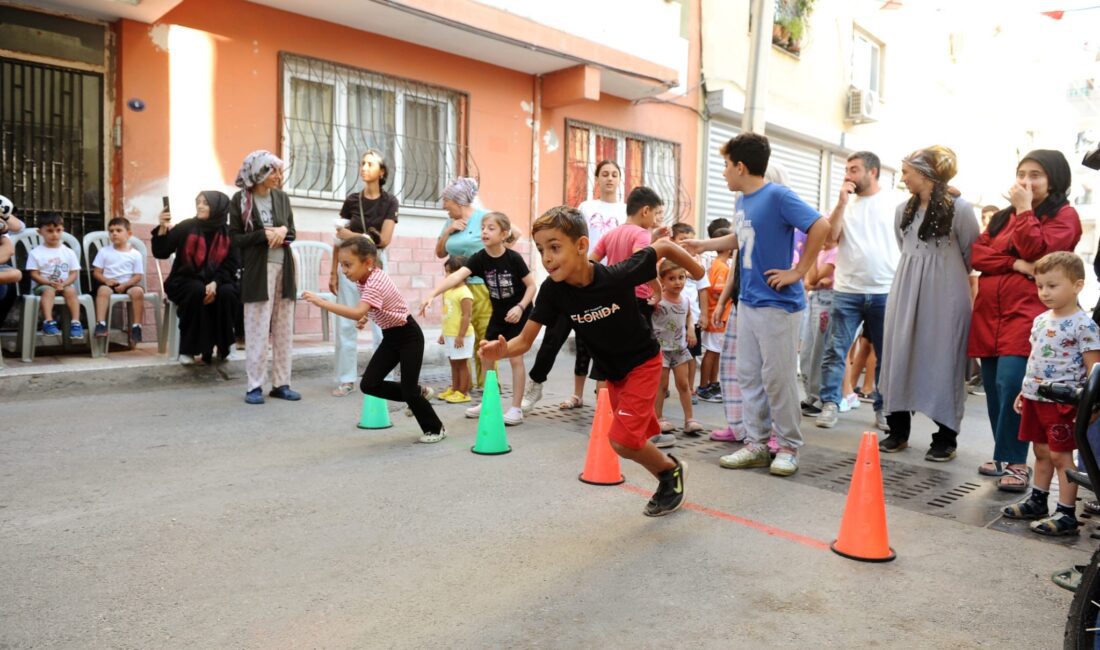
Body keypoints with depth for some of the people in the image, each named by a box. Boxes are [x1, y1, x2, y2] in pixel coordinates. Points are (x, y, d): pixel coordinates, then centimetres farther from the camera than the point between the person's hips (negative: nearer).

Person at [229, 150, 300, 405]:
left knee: (284, 329, 6)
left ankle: (281, 383, 13)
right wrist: (264, 235, -15)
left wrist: (283, 231, -7)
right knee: (257, 330, -2)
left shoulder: (282, 197, 10)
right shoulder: (240, 200, -2)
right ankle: (255, 386, 5)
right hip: (258, 269, -4)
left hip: (284, 267, 5)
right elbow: (235, 238, -4)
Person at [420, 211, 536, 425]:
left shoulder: (513, 258, -22)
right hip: (498, 314, 5)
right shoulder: (479, 258, -13)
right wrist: (432, 294, -41)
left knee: (515, 357, -6)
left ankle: (516, 409, 2)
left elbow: (531, 285, -12)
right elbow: (456, 276, -28)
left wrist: (520, 307, -26)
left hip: (519, 313, -5)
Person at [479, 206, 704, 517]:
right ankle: (668, 479, 42)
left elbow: (664, 246, -17)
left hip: (643, 362, -5)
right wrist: (500, 350, -42)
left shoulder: (618, 276, -32)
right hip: (612, 372, 5)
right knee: (632, 439, 15)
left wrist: (699, 273, -4)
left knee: (622, 440, -14)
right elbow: (525, 340, -21)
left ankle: (671, 469, 15)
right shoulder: (553, 290, -22)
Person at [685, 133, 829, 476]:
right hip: (748, 302, 8)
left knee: (778, 377, 0)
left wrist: (798, 271, -17)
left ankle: (788, 447, 15)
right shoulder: (742, 201, 10)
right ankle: (756, 443, 20)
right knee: (748, 375, 10)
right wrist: (705, 244, 23)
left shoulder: (778, 196, -14)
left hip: (778, 303, -8)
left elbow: (821, 226, -20)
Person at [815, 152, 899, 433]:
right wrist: (842, 203, -9)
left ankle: (884, 408, 19)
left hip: (886, 291, -1)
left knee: (886, 354, 7)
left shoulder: (895, 203, 2)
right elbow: (830, 237, -4)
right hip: (846, 291, 1)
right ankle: (830, 404, 5)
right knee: (834, 351, -2)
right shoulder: (845, 202, 8)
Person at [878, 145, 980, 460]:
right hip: (906, 294, 5)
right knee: (899, 356, 6)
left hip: (945, 297, -5)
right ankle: (898, 430, 17)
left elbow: (971, 256, 1)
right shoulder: (904, 210, 9)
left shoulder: (959, 209, -8)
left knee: (942, 360, 1)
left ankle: (945, 438, 12)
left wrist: (946, 276, 10)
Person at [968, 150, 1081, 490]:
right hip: (989, 313, 6)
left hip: (1027, 314, -6)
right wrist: (1015, 264, -8)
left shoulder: (1065, 215, 4)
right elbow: (977, 253, 7)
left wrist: (1024, 209, -7)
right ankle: (1004, 456, 18)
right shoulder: (1002, 216, 21)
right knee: (993, 388, 6)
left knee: (1011, 384, -18)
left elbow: (1036, 251, -13)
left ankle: (1014, 462, -7)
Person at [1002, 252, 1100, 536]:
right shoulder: (1040, 320, 9)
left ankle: (1066, 514, 6)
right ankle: (1037, 501, 29)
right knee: (1041, 451, 17)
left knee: (1060, 455, -2)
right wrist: (1024, 392, 19)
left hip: (1062, 402, -7)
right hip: (1035, 397, 7)